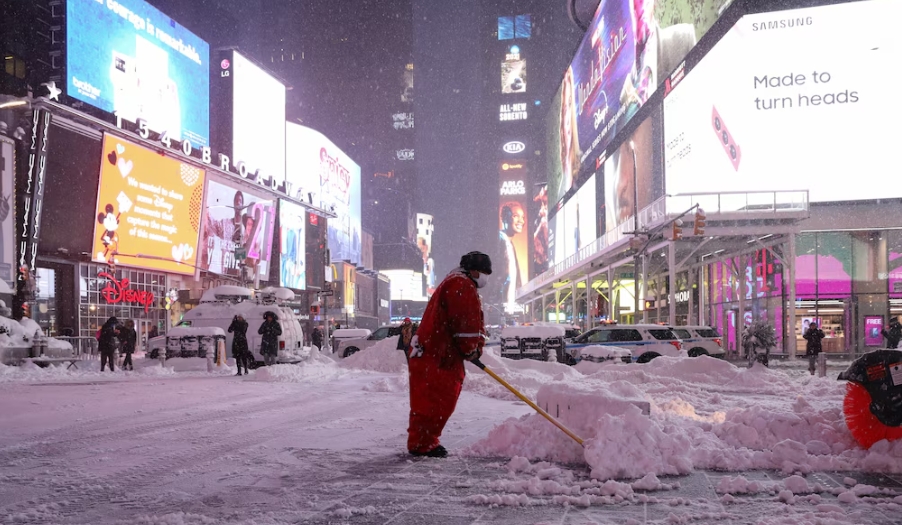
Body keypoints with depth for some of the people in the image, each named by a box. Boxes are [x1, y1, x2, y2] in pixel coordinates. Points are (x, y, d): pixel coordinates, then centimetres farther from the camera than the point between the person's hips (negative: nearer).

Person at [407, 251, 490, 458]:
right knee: (433, 401, -8)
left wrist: (475, 348, 9)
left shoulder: (461, 286, 25)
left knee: (443, 400, 14)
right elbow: (465, 322, -18)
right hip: (435, 355, -11)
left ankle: (425, 442, 21)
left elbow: (474, 322, 23)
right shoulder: (462, 285, -12)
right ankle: (421, 445, -3)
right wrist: (470, 350, -6)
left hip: (444, 355, 11)